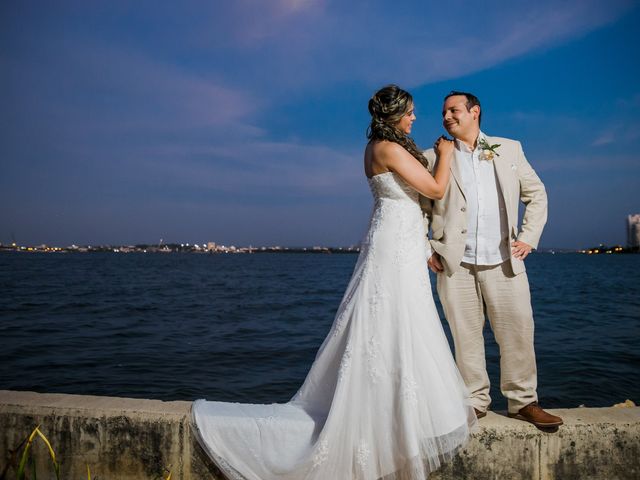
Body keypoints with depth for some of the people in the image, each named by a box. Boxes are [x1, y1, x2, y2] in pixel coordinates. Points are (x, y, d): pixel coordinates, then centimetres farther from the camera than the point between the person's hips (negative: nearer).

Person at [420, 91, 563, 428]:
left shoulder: (509, 149, 12)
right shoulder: (434, 157, 8)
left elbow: (536, 194, 16)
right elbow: (420, 208, 10)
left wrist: (528, 237, 6)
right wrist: (426, 249, 1)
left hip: (503, 262, 1)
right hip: (455, 264, -1)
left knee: (518, 332, 2)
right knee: (466, 337, 4)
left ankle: (523, 401, 17)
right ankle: (475, 402, 17)